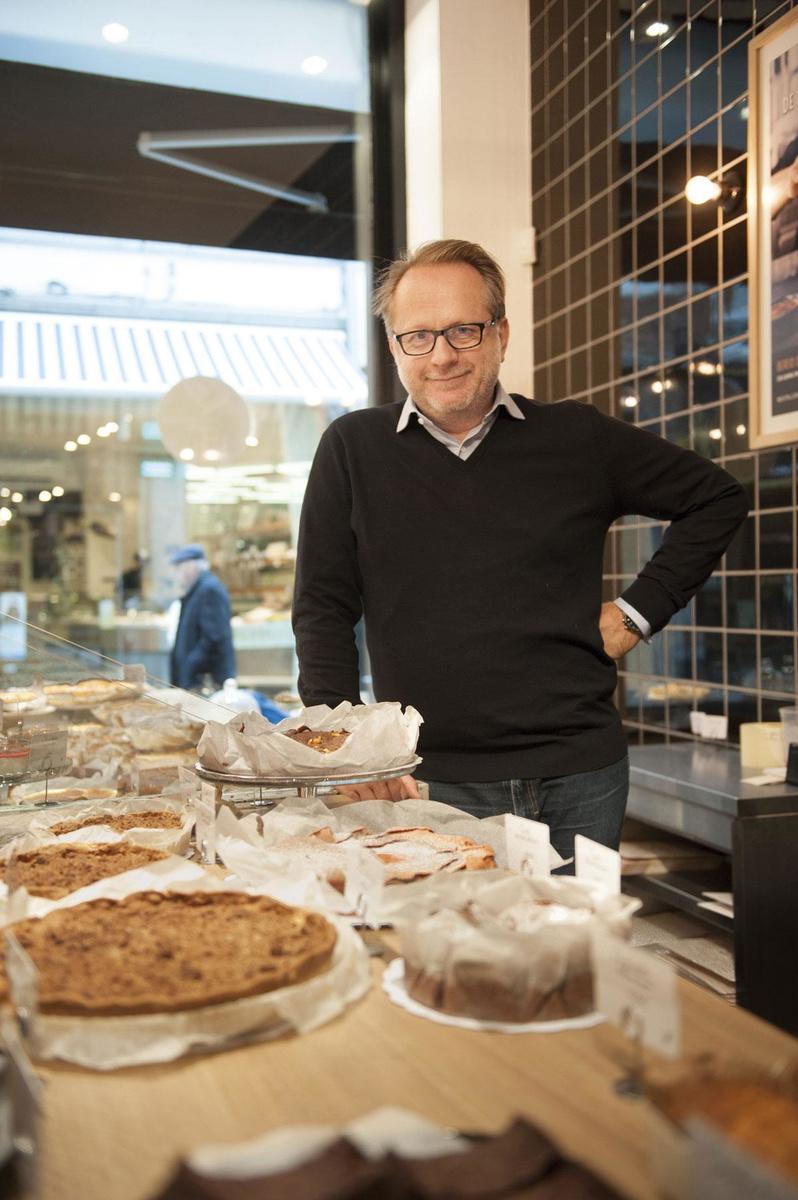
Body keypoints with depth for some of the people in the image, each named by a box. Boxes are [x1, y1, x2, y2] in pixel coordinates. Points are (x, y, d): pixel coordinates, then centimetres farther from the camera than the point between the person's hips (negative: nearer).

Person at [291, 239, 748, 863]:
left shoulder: (580, 437, 3)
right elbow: (323, 608, 3)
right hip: (432, 786, -1)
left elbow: (717, 497, 13)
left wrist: (640, 611, 4)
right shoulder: (353, 449, 1)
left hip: (580, 775, 2)